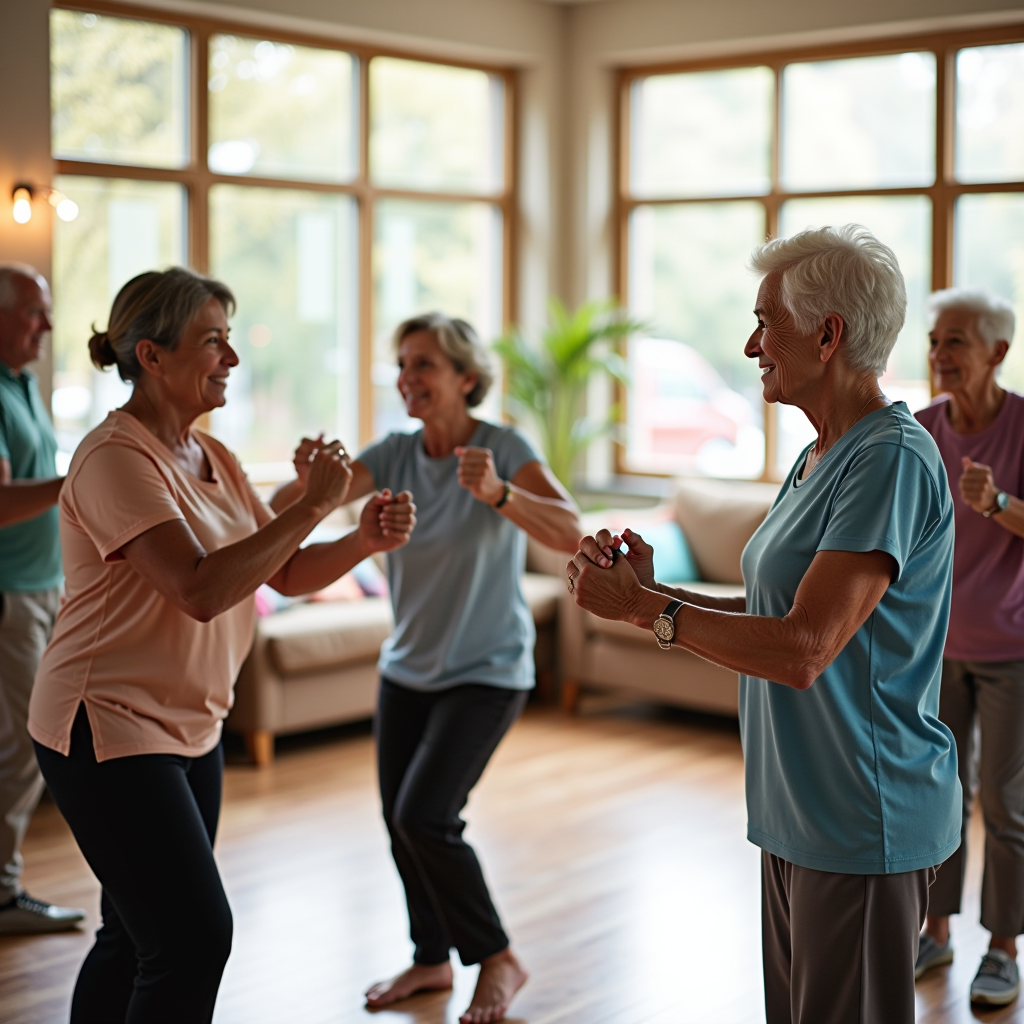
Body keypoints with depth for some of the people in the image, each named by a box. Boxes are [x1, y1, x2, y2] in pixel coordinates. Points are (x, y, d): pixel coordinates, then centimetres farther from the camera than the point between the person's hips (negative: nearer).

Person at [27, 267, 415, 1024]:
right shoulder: (117, 457, -18)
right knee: (195, 936, -12)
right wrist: (312, 506, -24)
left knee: (139, 936, 16)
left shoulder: (211, 457, 11)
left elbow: (287, 574, 10)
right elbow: (201, 591, -29)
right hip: (109, 732, -9)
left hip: (190, 727, 9)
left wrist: (365, 541, -8)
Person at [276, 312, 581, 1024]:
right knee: (400, 820, 9)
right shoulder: (394, 454, -3)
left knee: (425, 815, -16)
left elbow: (572, 535, -31)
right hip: (408, 669, 6)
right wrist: (311, 479, -41)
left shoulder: (506, 450, -16)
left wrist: (497, 492, -48)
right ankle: (432, 959, 31)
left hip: (486, 673, -5)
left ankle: (498, 959, 5)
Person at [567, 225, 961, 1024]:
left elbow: (802, 650, -26)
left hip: (860, 823, -10)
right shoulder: (820, 457, 12)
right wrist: (649, 591, 4)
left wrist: (646, 609, -16)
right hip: (799, 811, 10)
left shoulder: (892, 459, -20)